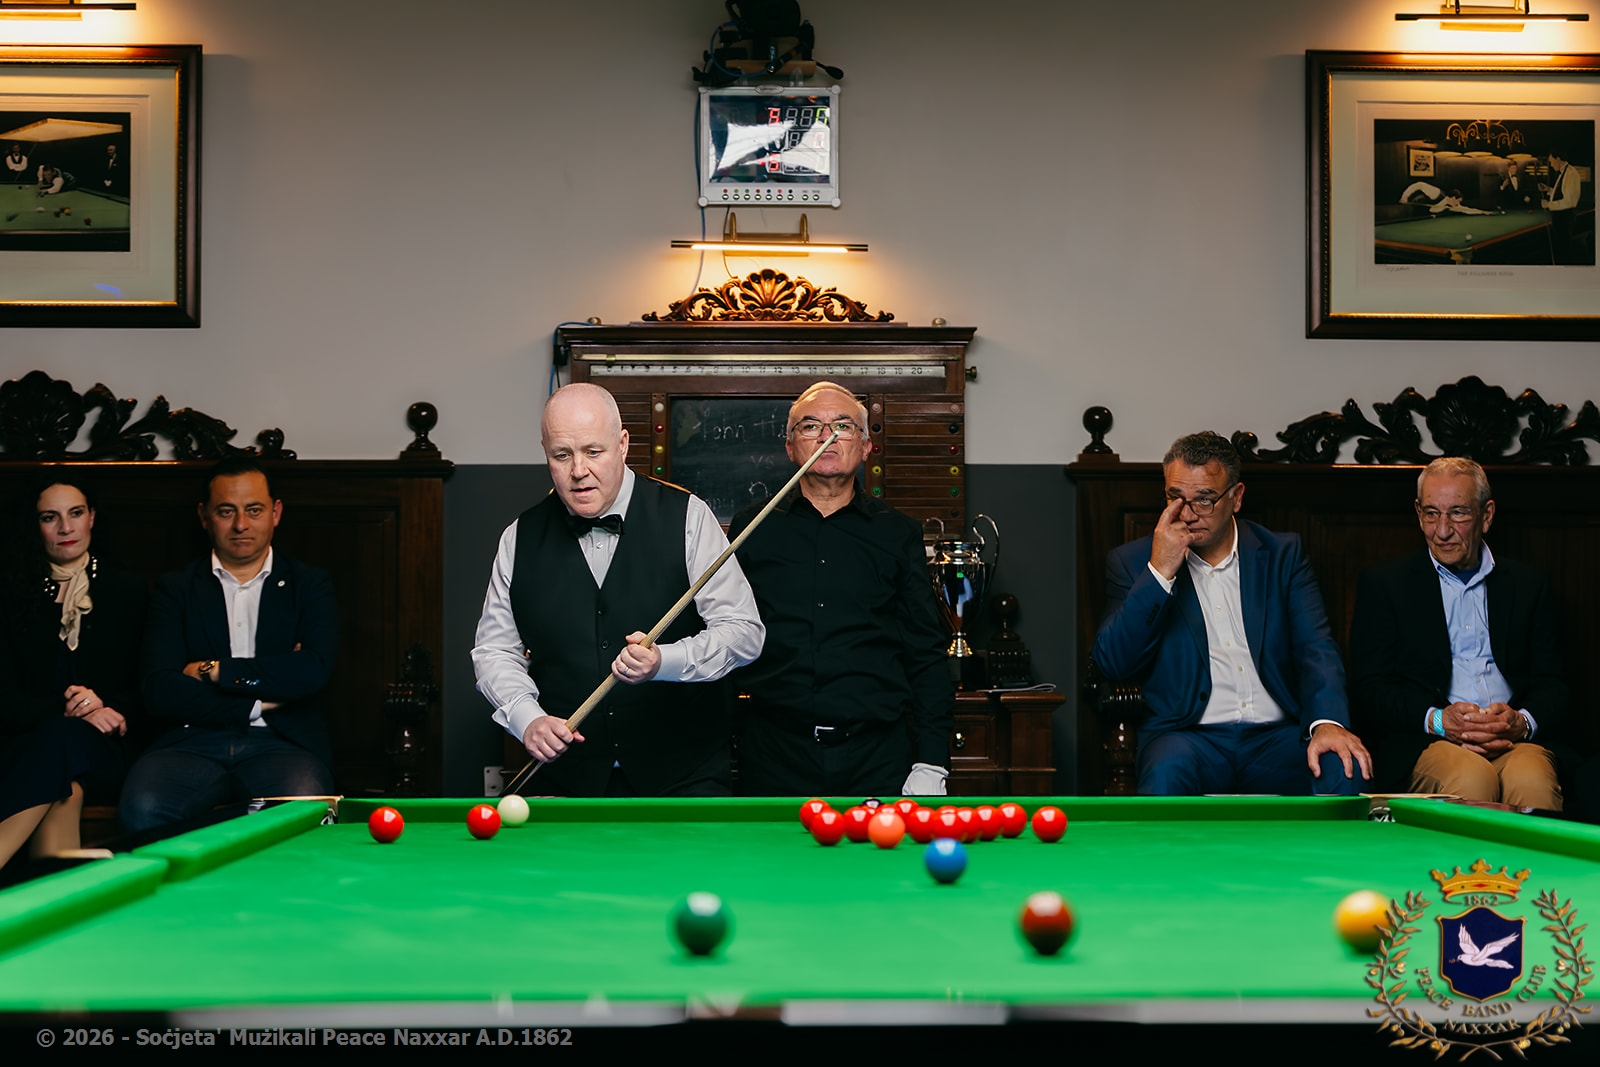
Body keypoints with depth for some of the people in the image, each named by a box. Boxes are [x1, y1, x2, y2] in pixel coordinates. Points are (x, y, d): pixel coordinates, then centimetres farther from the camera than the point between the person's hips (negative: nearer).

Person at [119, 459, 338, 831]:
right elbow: (159, 692, -1)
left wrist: (214, 671, -3)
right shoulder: (175, 589, 14)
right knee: (143, 807, -33)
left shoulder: (309, 584, 13)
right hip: (194, 741, 1)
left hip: (281, 743, -1)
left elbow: (314, 671, -7)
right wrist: (259, 703, -6)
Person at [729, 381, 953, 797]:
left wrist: (931, 765, -1)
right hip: (775, 757, 0)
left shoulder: (899, 535, 8)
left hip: (878, 761, 0)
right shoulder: (751, 528, 9)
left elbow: (927, 656, 6)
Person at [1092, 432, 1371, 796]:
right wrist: (1160, 572, -12)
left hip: (1275, 737, 2)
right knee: (1168, 771, -37)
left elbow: (1314, 647, 1)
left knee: (1345, 769, -28)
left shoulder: (1282, 554, 12)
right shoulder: (1133, 562, 8)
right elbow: (1111, 663, -3)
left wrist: (1328, 721, -19)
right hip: (1187, 736, -2)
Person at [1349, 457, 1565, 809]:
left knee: (1532, 781, -33)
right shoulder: (1383, 584, 11)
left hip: (1515, 741, 2)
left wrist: (1522, 723, -9)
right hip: (1425, 743, -2)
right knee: (1472, 779, -36)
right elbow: (1370, 690, 3)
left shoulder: (1528, 585, 19)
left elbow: (1552, 684, 14)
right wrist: (1436, 720, -14)